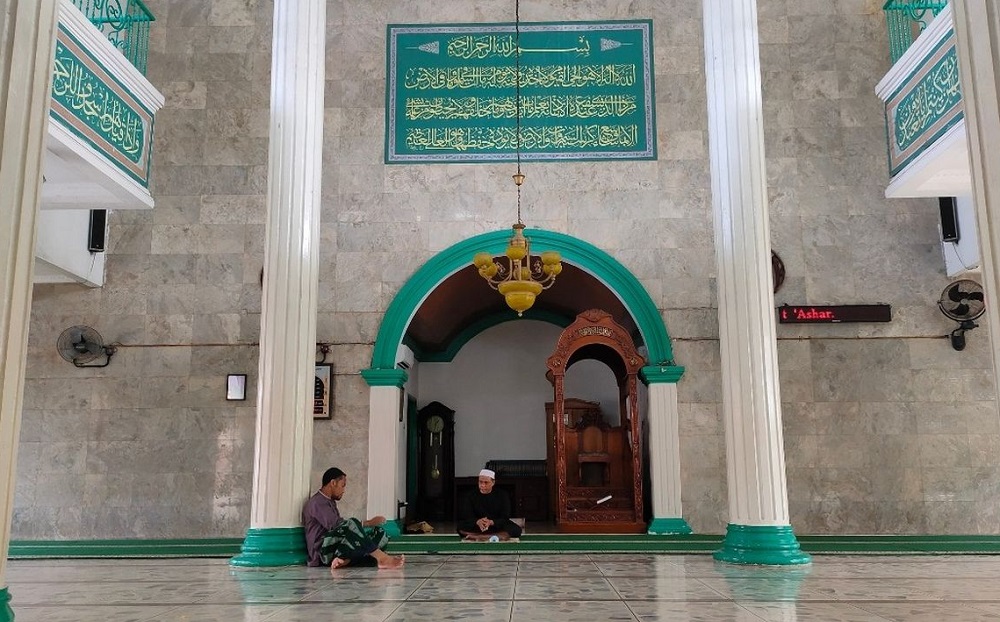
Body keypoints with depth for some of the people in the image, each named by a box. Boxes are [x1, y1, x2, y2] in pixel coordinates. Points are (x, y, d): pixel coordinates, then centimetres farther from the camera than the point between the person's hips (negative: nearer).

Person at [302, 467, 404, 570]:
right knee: (352, 524, -34)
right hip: (324, 551, -9)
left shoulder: (330, 502, 25)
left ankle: (344, 559, -29)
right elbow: (335, 525, -20)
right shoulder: (318, 502, -7)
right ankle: (381, 558, -33)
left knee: (379, 533, -6)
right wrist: (368, 523, -19)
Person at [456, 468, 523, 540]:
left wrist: (491, 522, -30)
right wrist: (477, 522, -30)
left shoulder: (502, 496, -2)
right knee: (461, 527, -27)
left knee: (516, 529, -28)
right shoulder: (470, 496, 0)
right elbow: (466, 517, -7)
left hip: (498, 527, 0)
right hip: (477, 528, 0)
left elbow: (505, 518, -8)